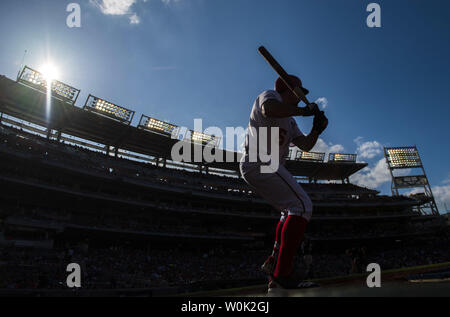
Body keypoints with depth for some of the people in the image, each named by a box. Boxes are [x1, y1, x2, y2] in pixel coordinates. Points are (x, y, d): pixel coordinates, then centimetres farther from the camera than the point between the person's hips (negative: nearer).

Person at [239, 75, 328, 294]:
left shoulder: (290, 120, 29)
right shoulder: (270, 95, 2)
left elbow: (305, 146, 23)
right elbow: (269, 110, -24)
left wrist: (317, 130, 5)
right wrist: (303, 110, -14)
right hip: (261, 163, -11)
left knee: (291, 211, 21)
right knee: (302, 206, -19)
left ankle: (274, 262, 17)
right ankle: (282, 274, -25)